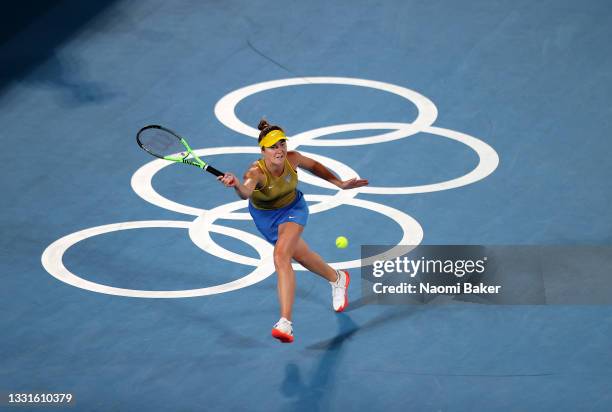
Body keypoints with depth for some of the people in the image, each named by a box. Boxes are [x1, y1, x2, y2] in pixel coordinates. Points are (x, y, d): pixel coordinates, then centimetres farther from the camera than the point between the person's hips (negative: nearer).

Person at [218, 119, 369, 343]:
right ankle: (337, 279, 53)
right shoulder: (256, 172, -37)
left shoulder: (292, 158, -27)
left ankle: (286, 322, -30)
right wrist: (237, 184, -83)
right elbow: (245, 192, -60)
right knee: (301, 256, 21)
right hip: (264, 216, 1)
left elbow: (314, 166, -3)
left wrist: (340, 183, -2)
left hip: (292, 209, -1)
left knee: (281, 255, -25)